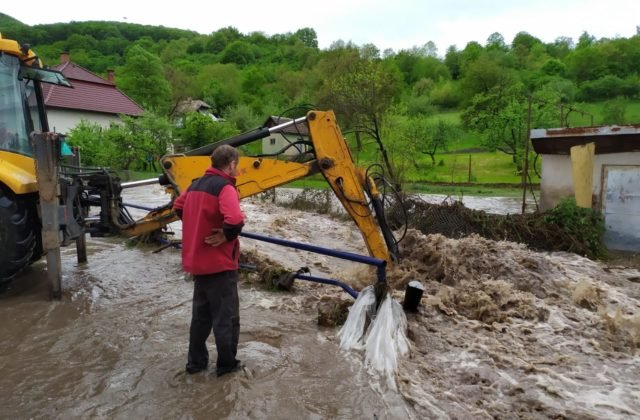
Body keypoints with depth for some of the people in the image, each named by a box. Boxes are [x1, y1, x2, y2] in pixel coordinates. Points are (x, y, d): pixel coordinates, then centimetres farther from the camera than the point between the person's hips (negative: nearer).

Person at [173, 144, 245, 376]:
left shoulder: (196, 185, 9)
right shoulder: (224, 187, -19)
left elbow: (178, 207, 25)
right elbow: (235, 220, -36)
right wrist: (227, 236, -17)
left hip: (197, 260, 8)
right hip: (219, 263, -8)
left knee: (200, 314, 20)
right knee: (226, 317, 8)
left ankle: (196, 361, 31)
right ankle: (227, 364, 21)